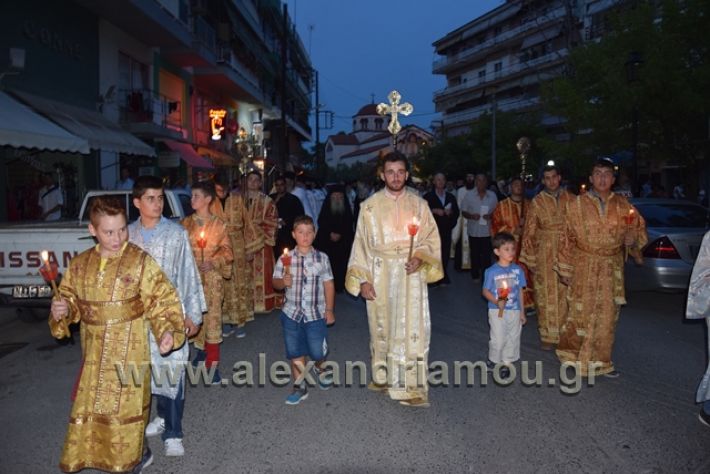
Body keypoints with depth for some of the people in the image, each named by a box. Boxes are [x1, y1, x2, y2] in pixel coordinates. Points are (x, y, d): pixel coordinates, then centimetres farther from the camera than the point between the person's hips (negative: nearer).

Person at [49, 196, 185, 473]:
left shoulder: (141, 262, -10)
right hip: (94, 355, 5)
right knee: (89, 409, 12)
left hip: (129, 354, -5)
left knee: (126, 407, 3)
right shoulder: (80, 265, 3)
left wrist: (169, 331, -24)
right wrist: (61, 311, -7)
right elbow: (70, 300, 14)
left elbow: (163, 302, -10)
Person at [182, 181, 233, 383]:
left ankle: (212, 364, 3)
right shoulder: (186, 223, 4)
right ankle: (202, 349, 33)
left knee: (213, 316, -3)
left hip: (212, 277, -2)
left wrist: (213, 262, -13)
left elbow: (226, 250, 2)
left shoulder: (219, 225, -1)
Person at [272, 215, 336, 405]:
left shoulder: (322, 258, -3)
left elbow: (328, 284, 2)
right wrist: (283, 282, -20)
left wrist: (329, 309, 1)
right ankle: (299, 387, 25)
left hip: (316, 313, -1)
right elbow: (275, 282, 3)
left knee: (318, 352, 5)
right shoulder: (285, 259, -3)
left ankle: (320, 368, 39)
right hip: (292, 313, 1)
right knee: (295, 353, 10)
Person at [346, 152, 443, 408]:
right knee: (382, 326, 10)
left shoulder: (418, 204, 4)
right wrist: (363, 279, -4)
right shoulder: (370, 206, 1)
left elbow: (431, 238, 6)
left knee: (411, 328, -3)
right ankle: (383, 376, 28)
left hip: (411, 275, 0)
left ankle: (410, 387, 5)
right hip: (380, 275, 0)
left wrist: (419, 258, -14)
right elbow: (361, 243, 2)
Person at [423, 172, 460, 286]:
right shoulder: (428, 196, 6)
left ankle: (443, 278, 10)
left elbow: (457, 212, 16)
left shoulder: (451, 197, 16)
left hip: (446, 230, 3)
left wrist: (450, 212, -4)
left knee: (445, 254, -1)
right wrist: (434, 211, -13)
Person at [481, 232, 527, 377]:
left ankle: (506, 363, 27)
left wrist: (522, 311, 9)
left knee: (513, 338, 10)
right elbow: (485, 291, -6)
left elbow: (520, 291, 6)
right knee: (498, 339, 1)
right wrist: (497, 301, -23)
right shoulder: (492, 271, -11)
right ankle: (493, 360, 26)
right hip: (497, 311, -3)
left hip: (514, 311, 4)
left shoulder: (517, 270, -1)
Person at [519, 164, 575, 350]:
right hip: (545, 254, -1)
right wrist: (530, 259, -4)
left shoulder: (570, 199, 3)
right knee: (546, 294, 3)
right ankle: (548, 335, 14)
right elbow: (529, 232, -2)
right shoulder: (537, 202, -2)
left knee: (565, 294, 6)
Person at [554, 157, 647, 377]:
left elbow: (639, 227, 15)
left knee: (607, 316, 9)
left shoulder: (622, 205, 2)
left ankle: (600, 360, 24)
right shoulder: (576, 205, -5)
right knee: (581, 313, 1)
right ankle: (572, 353, 22)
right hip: (585, 268, -3)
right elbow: (567, 238, -2)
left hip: (612, 269, 3)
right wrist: (564, 269, -2)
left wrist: (633, 238, -9)